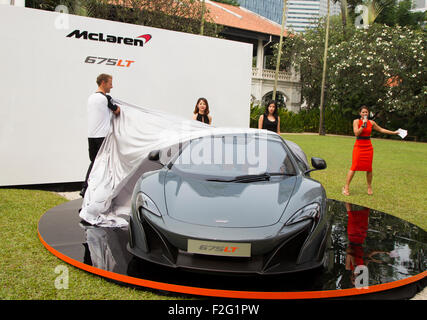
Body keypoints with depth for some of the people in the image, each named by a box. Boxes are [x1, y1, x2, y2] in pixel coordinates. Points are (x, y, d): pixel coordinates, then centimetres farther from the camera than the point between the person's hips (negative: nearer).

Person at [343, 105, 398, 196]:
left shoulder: (371, 122, 7)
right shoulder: (356, 121, -3)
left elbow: (381, 130, 18)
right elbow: (356, 133, -14)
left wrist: (394, 132, 19)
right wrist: (363, 124, -17)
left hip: (368, 147, 4)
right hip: (359, 146, -3)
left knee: (369, 168, 5)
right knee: (354, 167, -10)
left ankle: (369, 187, 18)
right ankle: (346, 187, -5)